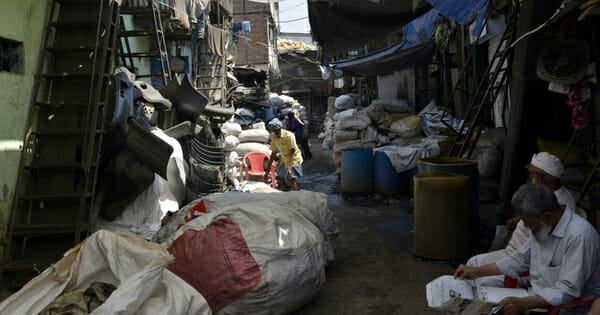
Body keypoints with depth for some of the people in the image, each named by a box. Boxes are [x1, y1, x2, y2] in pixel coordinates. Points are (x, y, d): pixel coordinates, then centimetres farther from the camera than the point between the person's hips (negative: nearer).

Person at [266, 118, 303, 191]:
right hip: (284, 159, 6)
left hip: (294, 159, -6)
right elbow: (273, 153, 5)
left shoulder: (289, 136, -23)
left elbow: (293, 153, -25)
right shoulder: (274, 138, -5)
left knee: (291, 178, -17)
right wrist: (268, 168, 5)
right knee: (281, 178, 4)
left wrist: (290, 168, -33)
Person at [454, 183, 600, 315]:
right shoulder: (542, 226, 3)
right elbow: (520, 259, 15)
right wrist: (477, 272, 12)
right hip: (538, 298, 8)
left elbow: (568, 291, -26)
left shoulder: (579, 236, -24)